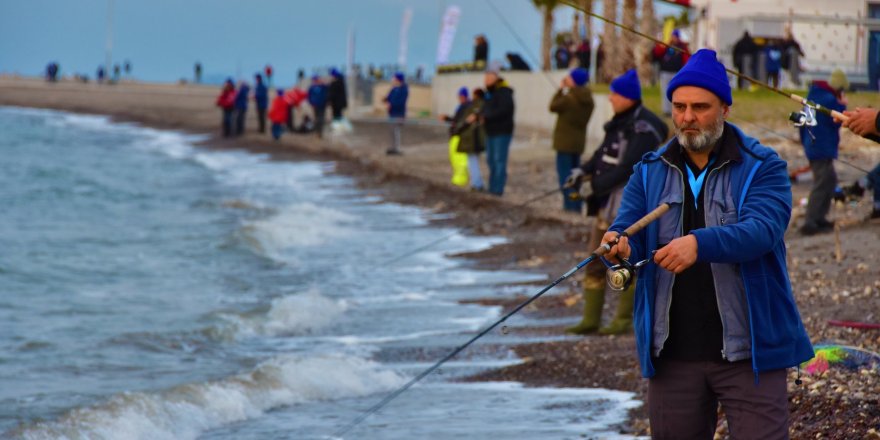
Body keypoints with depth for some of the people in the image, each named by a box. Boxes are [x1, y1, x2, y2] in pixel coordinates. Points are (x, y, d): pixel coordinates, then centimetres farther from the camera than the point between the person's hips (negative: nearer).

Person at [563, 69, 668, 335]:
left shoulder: (644, 127, -16)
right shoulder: (620, 122, 13)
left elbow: (629, 167, -22)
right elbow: (604, 151, 18)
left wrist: (596, 185, -20)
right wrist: (585, 170, 1)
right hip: (608, 200, 9)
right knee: (595, 261, 9)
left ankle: (624, 320, 8)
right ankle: (591, 320, 14)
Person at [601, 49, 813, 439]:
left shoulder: (762, 168, -3)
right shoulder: (650, 172, 10)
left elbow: (762, 230, -20)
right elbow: (627, 226, 0)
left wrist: (700, 244, -38)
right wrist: (620, 245, -26)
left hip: (748, 351, -4)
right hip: (672, 352, 4)